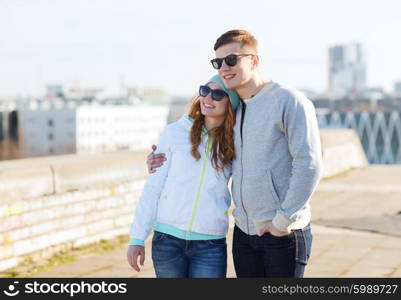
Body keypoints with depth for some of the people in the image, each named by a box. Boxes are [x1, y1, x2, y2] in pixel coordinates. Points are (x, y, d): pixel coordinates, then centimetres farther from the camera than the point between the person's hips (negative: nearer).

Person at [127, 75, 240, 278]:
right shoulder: (175, 132, 1)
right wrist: (137, 238, -2)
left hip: (210, 245, 1)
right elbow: (153, 187, 1)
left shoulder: (234, 144, 4)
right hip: (168, 239, 0)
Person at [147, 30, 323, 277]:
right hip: (244, 233, 7)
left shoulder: (289, 101, -9)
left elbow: (309, 165, -16)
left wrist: (285, 219, -16)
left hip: (283, 234, -7)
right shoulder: (233, 110, 13)